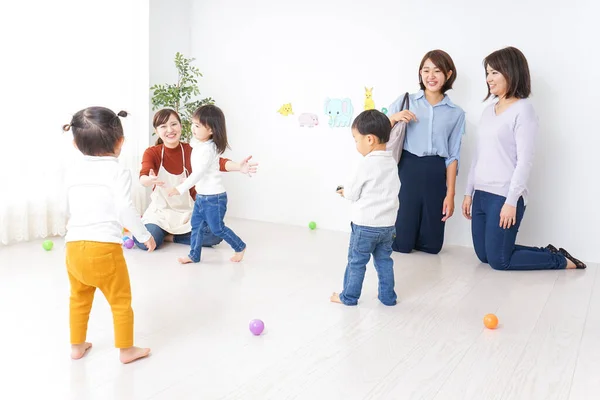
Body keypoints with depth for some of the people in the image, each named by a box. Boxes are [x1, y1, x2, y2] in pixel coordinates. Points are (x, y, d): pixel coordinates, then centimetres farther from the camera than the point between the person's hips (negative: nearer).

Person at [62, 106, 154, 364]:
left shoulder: (73, 173, 10)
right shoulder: (118, 172, -7)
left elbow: (67, 210, 20)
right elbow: (125, 210, -15)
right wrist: (145, 235, -2)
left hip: (74, 247, 6)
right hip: (104, 248, -6)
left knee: (79, 299, 24)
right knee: (121, 301, 11)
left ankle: (77, 346, 38)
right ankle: (126, 349, 21)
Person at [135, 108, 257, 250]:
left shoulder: (191, 150, -9)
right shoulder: (152, 153, -8)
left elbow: (216, 162, -27)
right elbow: (143, 177, -26)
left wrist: (238, 166, -49)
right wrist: (150, 180, -53)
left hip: (187, 211, 1)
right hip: (161, 210, -1)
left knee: (215, 234, -20)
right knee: (144, 241, -25)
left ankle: (172, 237, 1)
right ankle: (161, 232, 11)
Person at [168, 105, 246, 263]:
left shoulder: (208, 149, -23)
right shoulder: (199, 146, 7)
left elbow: (199, 173, -29)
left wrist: (181, 188, -31)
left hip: (214, 197, -9)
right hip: (201, 196, 9)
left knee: (217, 228, 3)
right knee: (196, 225, 11)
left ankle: (240, 247, 22)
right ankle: (194, 255, 21)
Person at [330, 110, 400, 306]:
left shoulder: (367, 164, -18)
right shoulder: (392, 162, 4)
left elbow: (353, 193, -11)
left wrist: (344, 190, 12)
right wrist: (350, 190, 15)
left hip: (365, 224, -7)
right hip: (388, 224, 7)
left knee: (356, 262, 7)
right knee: (384, 261, 17)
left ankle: (349, 296, 19)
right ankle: (388, 296, 24)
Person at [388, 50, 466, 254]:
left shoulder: (456, 113, 7)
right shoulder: (405, 101, 3)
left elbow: (453, 156, 6)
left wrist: (450, 194, 1)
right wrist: (393, 118, -15)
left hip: (436, 175, 2)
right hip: (407, 171, -2)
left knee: (431, 245, 9)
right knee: (401, 243, 3)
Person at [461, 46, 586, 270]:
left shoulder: (523, 110, -9)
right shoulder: (488, 110, 13)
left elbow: (525, 160, -14)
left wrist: (511, 201, -18)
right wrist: (469, 192, 13)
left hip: (505, 196, -8)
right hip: (481, 194, 8)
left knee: (498, 261, -2)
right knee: (483, 255, 12)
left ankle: (560, 260, 17)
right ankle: (547, 252, 26)